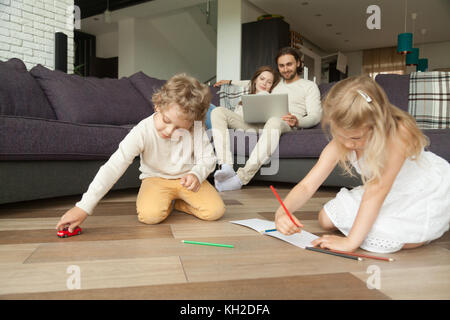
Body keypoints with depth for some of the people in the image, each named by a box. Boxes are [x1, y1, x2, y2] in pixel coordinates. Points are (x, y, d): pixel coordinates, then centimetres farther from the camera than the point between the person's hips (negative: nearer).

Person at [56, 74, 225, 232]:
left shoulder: (197, 129, -18)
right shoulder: (143, 131, -25)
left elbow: (208, 158, -4)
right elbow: (114, 167, -29)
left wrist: (197, 174, -29)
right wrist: (83, 207, -32)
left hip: (187, 178, 2)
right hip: (156, 179, -2)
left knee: (215, 211, -18)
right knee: (149, 215, -31)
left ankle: (175, 202, 9)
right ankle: (166, 202, 6)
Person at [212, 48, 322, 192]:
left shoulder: (309, 85, 16)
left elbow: (315, 116, 2)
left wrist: (297, 121, -20)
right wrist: (231, 82, 48)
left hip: (285, 125, -5)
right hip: (257, 123, 6)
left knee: (274, 121, -44)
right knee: (218, 112, -12)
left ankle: (241, 177, -48)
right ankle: (226, 167, -33)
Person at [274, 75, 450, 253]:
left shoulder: (398, 133, -37)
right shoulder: (339, 143, -20)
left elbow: (376, 190, -38)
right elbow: (307, 185, -23)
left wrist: (351, 241, -38)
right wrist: (282, 211, -42)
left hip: (427, 195, -5)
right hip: (387, 194, 5)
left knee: (380, 239, -25)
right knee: (326, 219, 1)